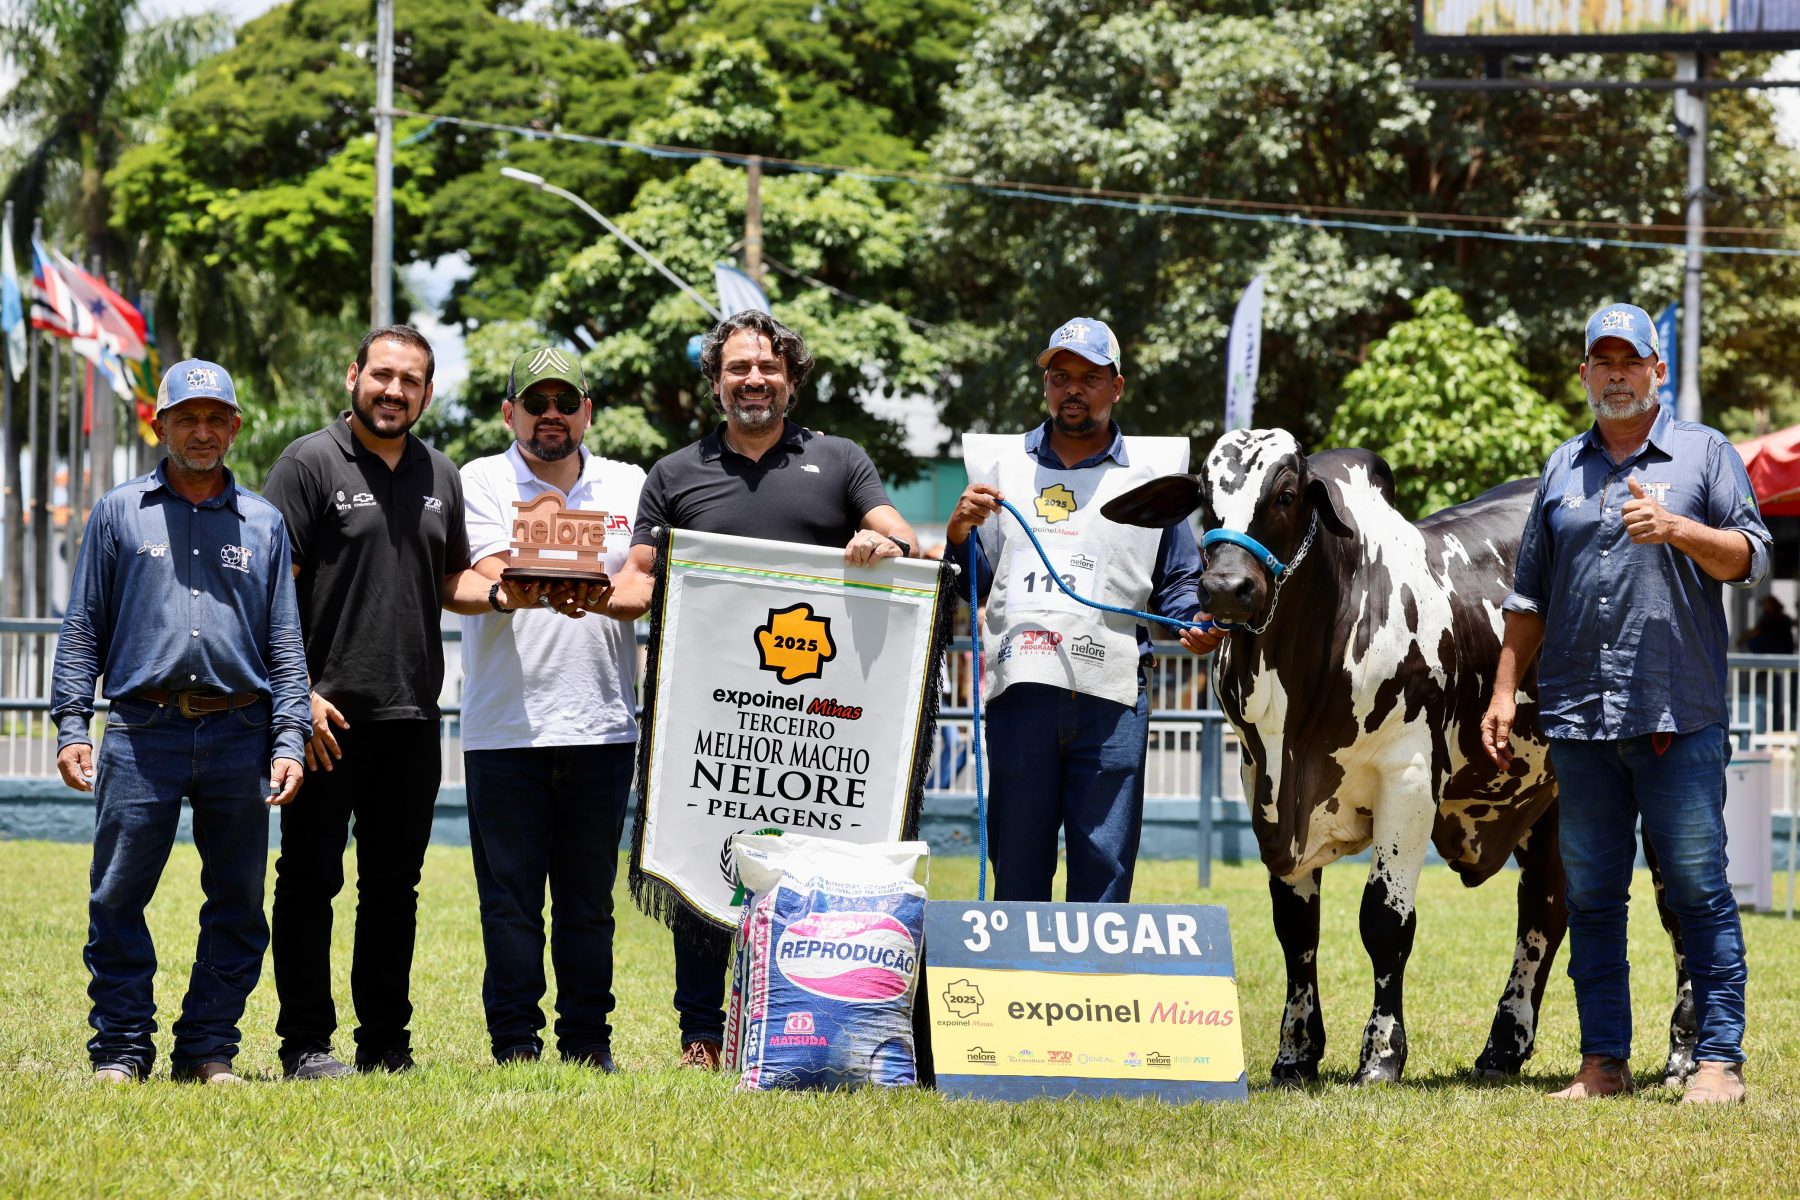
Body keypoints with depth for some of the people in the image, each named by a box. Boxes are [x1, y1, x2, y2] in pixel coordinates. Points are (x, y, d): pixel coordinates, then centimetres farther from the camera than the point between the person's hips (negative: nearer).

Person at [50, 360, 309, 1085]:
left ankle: (207, 1049, 12)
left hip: (239, 737, 2)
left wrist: (288, 740, 2)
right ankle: (120, 1048, 5)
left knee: (237, 904, 3)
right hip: (142, 733, -2)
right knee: (118, 897, -3)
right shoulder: (120, 515, 10)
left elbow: (285, 642, 12)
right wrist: (72, 726, -2)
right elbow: (83, 629, 8)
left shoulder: (262, 524, 13)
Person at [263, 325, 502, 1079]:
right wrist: (297, 692, -16)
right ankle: (305, 1044, 2)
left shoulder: (440, 476, 14)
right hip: (328, 714, -6)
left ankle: (386, 1041, 17)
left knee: (395, 884, 10)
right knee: (310, 878, -2)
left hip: (411, 714, 6)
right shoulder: (310, 464, -4)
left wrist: (501, 592, -1)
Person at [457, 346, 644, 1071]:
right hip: (506, 729, -2)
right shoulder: (482, 482, 5)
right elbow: (489, 576, -11)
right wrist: (508, 592, -34)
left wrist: (596, 596, -19)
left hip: (603, 723, 2)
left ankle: (588, 1040, 15)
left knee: (589, 898, 7)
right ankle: (514, 1043, 5)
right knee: (509, 897, -1)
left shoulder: (627, 486, 13)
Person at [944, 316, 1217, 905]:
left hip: (1112, 700, -1)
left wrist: (1197, 625, -5)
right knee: (1017, 864, 3)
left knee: (1104, 867, -3)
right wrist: (960, 532, -3)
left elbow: (1179, 583, 15)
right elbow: (972, 585, 16)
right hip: (1019, 690, 1)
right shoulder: (1007, 468, 17)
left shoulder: (1149, 480, 14)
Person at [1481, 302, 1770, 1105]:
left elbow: (1751, 557, -2)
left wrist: (1674, 529, -17)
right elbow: (1530, 595, 20)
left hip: (1680, 716, -4)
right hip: (1578, 719, 4)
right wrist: (1505, 690, 13)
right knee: (1591, 895, 6)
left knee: (1697, 887, -5)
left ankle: (1720, 1060, -2)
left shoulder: (1705, 453, 7)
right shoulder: (1563, 468, 17)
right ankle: (1603, 1063, 11)